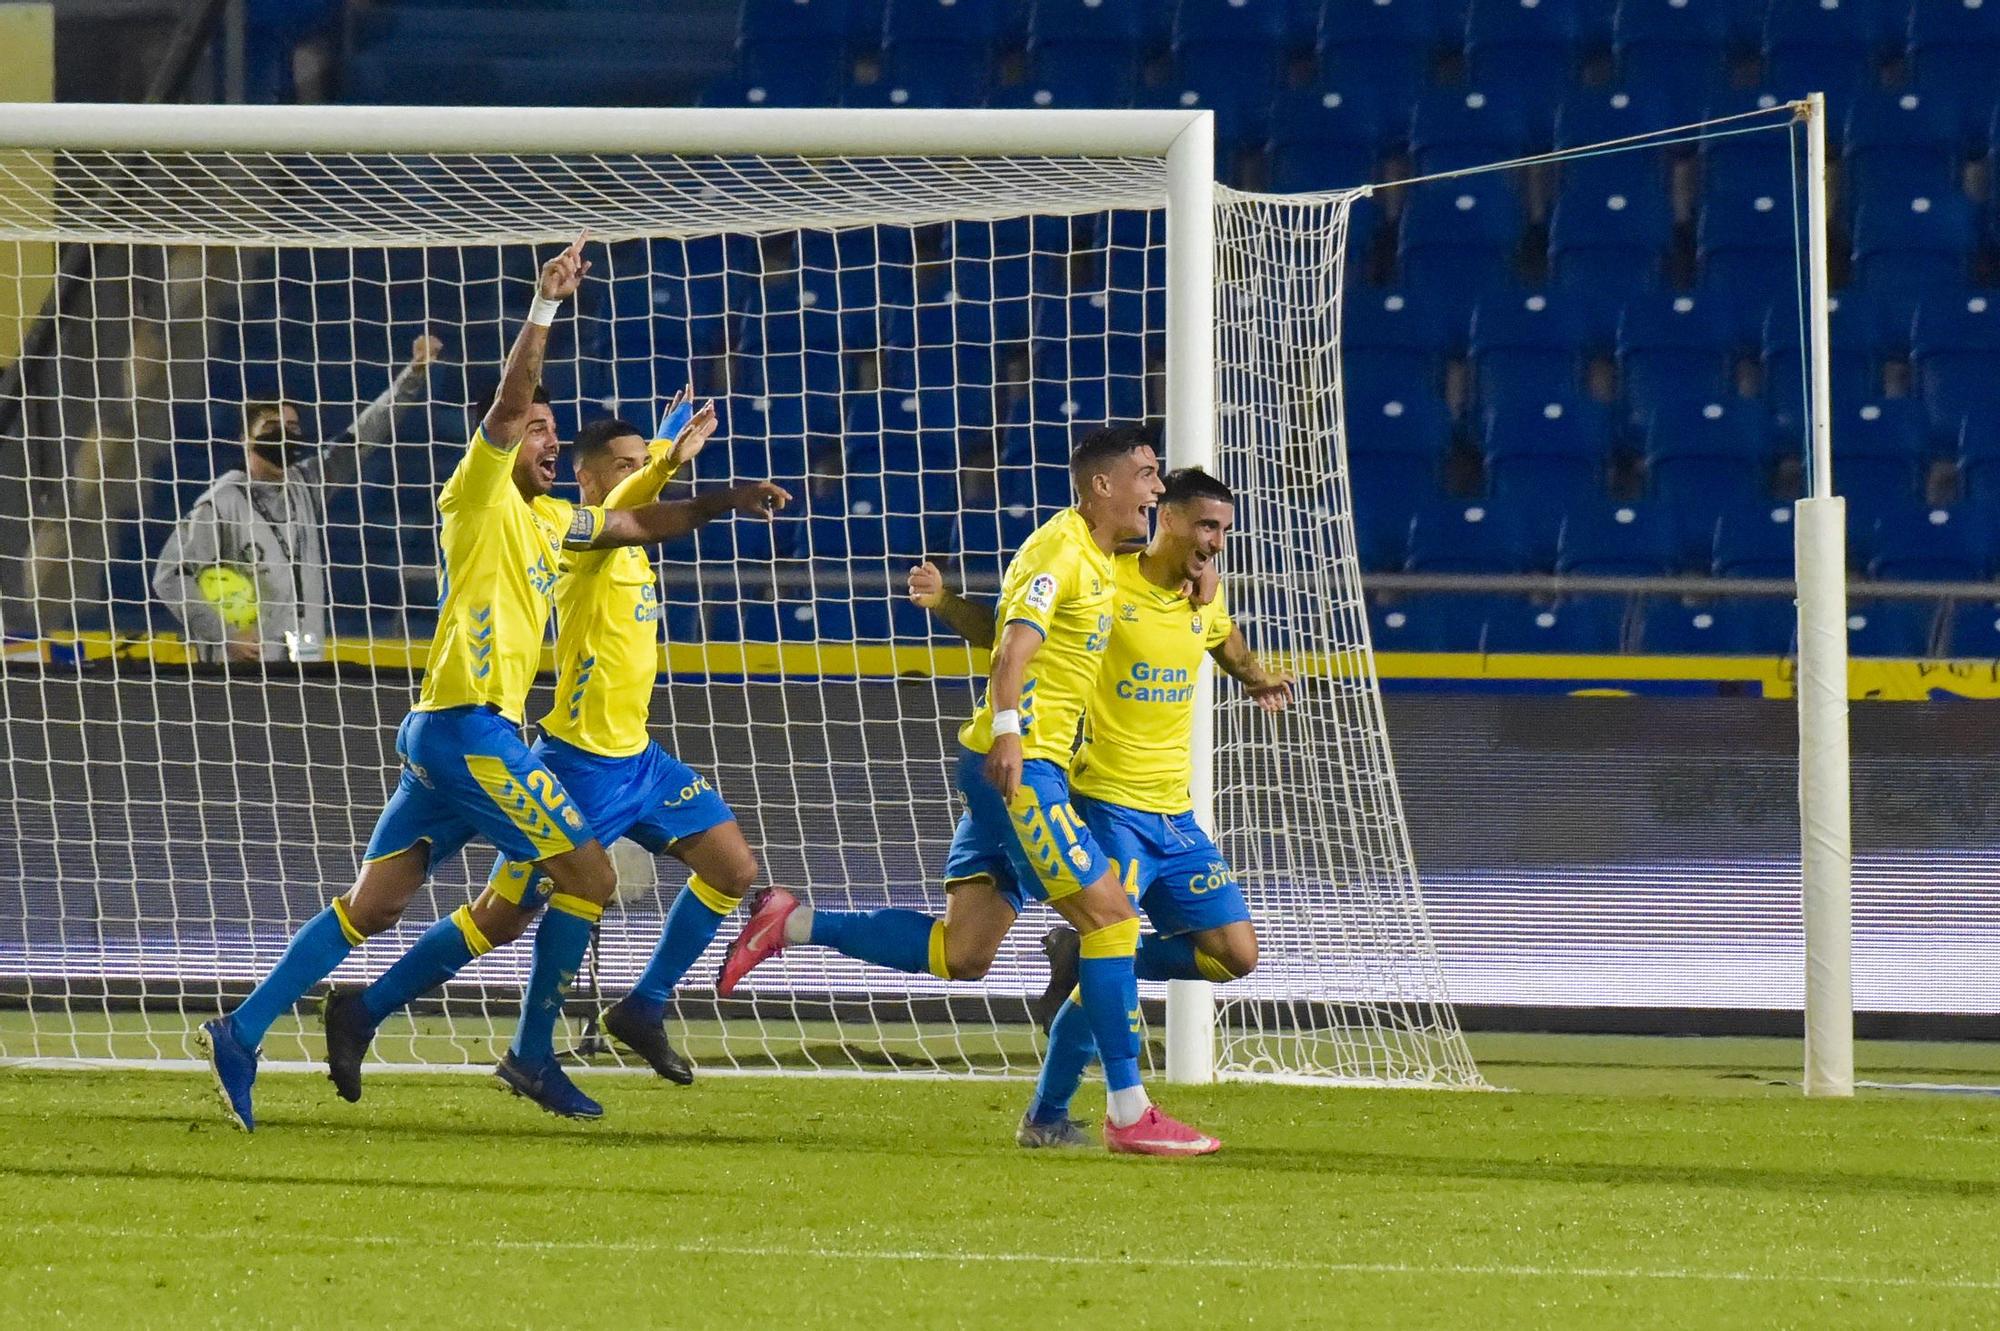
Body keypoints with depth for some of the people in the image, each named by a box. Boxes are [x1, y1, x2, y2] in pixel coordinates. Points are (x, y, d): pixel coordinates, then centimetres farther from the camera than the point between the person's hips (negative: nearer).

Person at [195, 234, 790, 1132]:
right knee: (589, 874, -4)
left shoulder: (546, 518, 20)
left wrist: (726, 503, 22)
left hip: (445, 733, 9)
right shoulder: (481, 495, -4)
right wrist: (546, 307, -21)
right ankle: (532, 1056, 1)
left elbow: (636, 526, 31)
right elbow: (508, 403, -18)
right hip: (465, 725, -9)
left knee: (372, 905, 4)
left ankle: (241, 1033, -2)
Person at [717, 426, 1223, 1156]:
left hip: (1028, 767, 10)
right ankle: (1129, 1113, -9)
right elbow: (1017, 638, -24)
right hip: (1019, 765, -10)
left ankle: (792, 924, 11)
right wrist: (1006, 730, -37)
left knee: (960, 953, 5)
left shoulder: (1097, 560, 19)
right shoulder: (1061, 549, -11)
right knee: (1109, 914, -11)